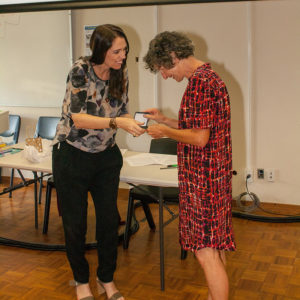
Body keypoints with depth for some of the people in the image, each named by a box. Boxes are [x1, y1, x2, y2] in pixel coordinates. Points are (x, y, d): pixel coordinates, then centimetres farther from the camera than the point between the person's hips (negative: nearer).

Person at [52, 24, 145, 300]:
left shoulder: (121, 74, -3)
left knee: (109, 220, 7)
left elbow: (121, 113, 6)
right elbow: (78, 118, -26)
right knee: (75, 223, 7)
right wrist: (116, 122, -37)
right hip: (72, 155, -4)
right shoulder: (80, 70, -19)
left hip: (106, 156, 4)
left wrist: (134, 122, -16)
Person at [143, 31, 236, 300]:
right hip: (213, 176, 10)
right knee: (214, 249, 18)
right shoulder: (209, 76, 15)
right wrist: (165, 121, 14)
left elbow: (199, 138, -22)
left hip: (203, 177, -10)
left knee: (205, 252, -4)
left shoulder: (200, 81, -18)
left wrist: (165, 131, -8)